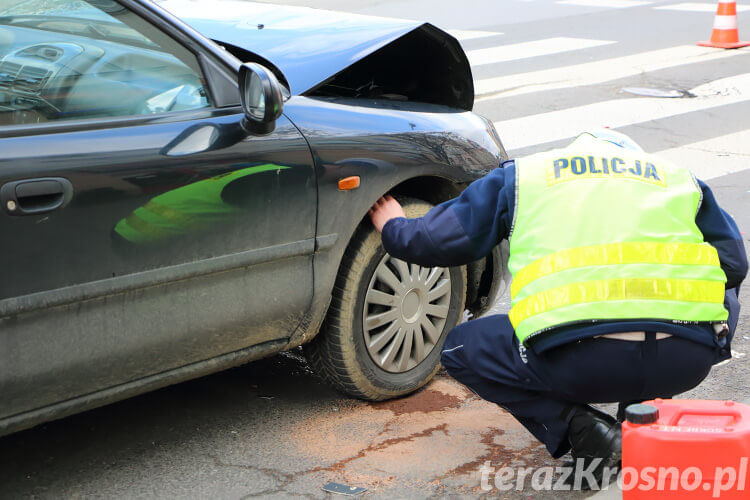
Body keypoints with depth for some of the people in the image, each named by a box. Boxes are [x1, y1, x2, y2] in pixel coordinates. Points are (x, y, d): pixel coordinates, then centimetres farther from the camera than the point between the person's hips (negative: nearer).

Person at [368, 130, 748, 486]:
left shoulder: (521, 175, 25)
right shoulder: (678, 178, 30)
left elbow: (442, 242, 21)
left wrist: (395, 228, 44)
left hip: (579, 361, -3)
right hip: (687, 362, 3)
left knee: (461, 350, 25)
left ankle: (581, 429, 7)